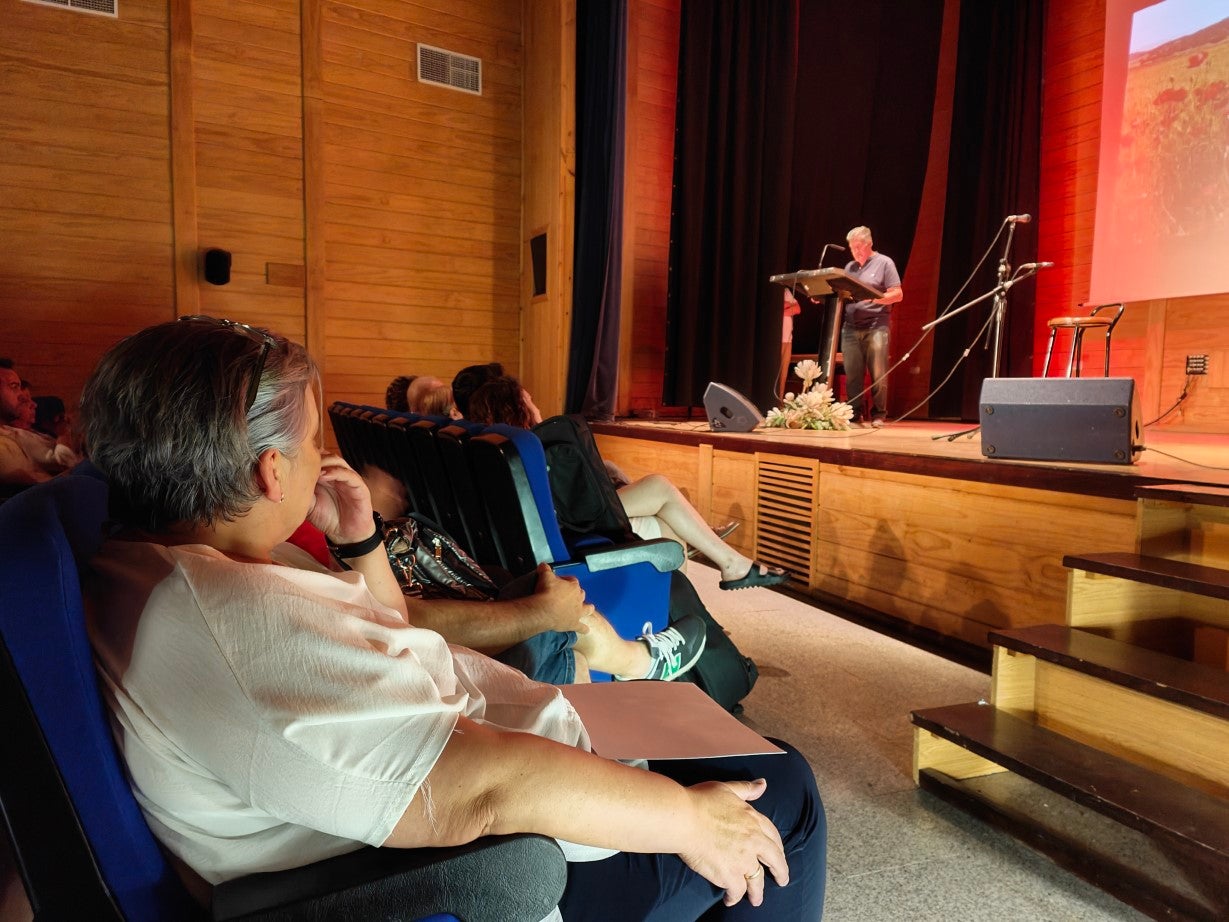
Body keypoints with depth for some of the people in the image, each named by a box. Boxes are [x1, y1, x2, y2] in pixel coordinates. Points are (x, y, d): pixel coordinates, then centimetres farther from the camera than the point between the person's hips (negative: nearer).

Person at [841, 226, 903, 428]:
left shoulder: (884, 263, 3)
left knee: (878, 374, -5)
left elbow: (898, 294, -2)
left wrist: (875, 298, -19)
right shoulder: (850, 267, 18)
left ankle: (878, 415, 3)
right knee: (852, 374, 1)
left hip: (876, 325, -4)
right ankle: (856, 414, 8)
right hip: (851, 327, 4)